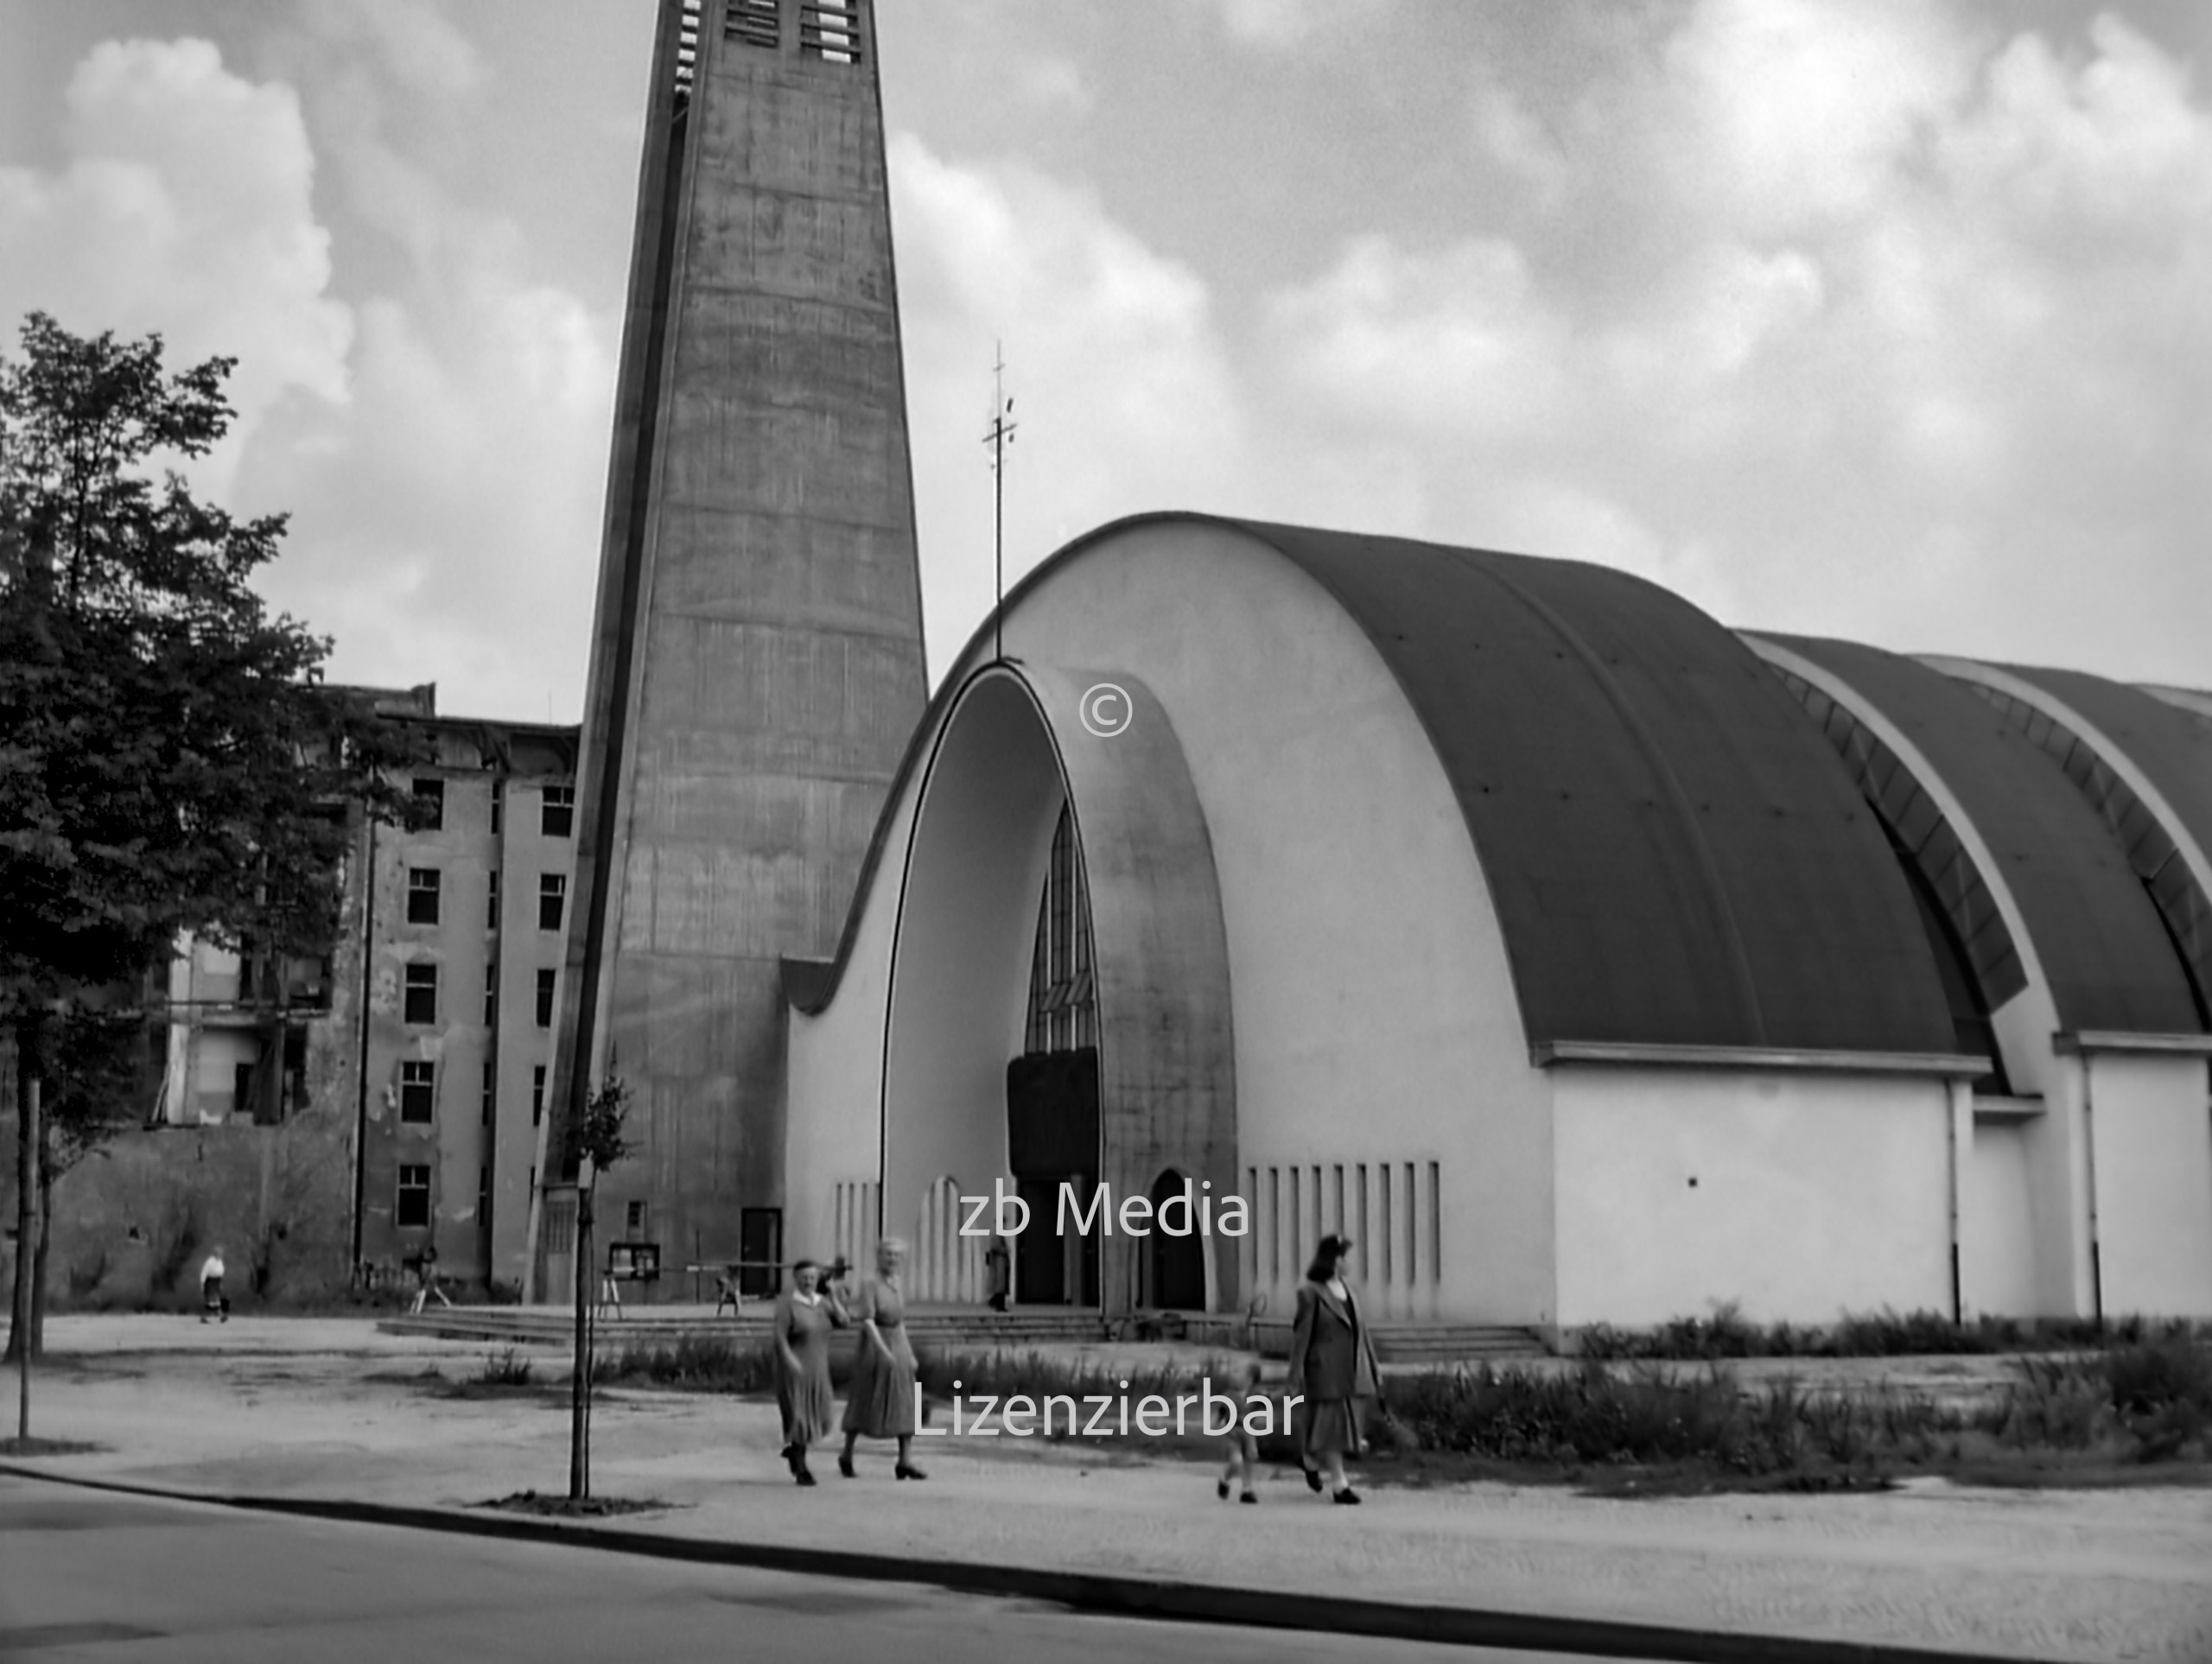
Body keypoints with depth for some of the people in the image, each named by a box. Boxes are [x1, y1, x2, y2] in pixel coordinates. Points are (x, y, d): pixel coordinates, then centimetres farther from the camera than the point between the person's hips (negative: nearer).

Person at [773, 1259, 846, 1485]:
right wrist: (792, 1363, -29)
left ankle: (793, 1449, 35)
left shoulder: (823, 1303, 7)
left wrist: (832, 1295, -11)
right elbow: (779, 1338, -17)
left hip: (817, 1371, 6)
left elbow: (843, 1322, -6)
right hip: (793, 1370, -6)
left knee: (818, 1419, 9)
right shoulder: (787, 1304, -11)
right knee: (798, 1417, -5)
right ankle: (801, 1471, 5)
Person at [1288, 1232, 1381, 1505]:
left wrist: (1373, 1367, 13)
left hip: (1352, 1367, 7)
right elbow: (1301, 1334, -9)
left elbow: (1359, 1329, 13)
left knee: (1348, 1420, 11)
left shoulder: (1346, 1288, 11)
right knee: (1331, 1421, -3)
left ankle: (1311, 1459, 35)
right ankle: (1339, 1484, 1)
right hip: (1325, 1367, -7)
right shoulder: (1310, 1292, -8)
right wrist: (1296, 1376, -12)